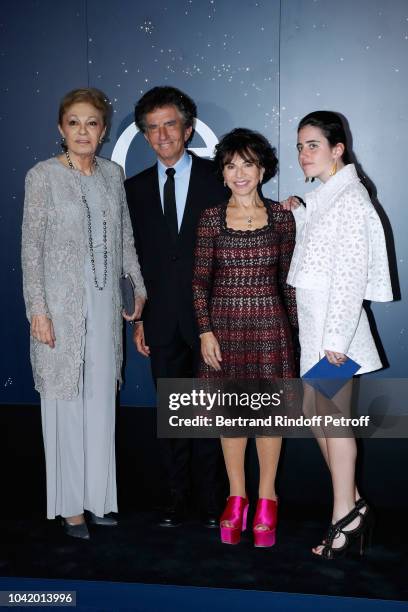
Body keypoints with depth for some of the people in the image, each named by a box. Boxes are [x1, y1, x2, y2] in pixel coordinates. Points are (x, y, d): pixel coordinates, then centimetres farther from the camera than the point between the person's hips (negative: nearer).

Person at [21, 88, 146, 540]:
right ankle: (70, 505, 16)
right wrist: (37, 309, -13)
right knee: (66, 402, 2)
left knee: (100, 399, 10)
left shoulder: (112, 174, 8)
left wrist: (139, 287, 13)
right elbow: (31, 248, -8)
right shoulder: (43, 176, -6)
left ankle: (96, 495, 23)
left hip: (105, 303, 5)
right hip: (61, 303, -4)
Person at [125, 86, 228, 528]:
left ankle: (212, 499, 18)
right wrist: (137, 318, 4)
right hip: (161, 321, 3)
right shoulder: (135, 188, 9)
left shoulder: (217, 178, -1)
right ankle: (176, 497, 22)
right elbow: (133, 258, 10)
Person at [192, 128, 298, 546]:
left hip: (269, 323, 0)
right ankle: (236, 497, 22)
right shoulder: (211, 218, 1)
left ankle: (266, 500, 20)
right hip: (225, 324, 1)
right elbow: (200, 280, 1)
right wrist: (206, 331, -6)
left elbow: (288, 277, 5)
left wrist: (295, 328, 3)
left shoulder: (281, 217, 2)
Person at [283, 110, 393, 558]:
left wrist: (336, 338, -21)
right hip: (312, 320, 9)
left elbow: (350, 274, -18)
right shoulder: (323, 197, 16)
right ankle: (352, 503, 24)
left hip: (335, 320, -9)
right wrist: (298, 214, 11)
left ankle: (346, 516, 11)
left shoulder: (349, 199, -12)